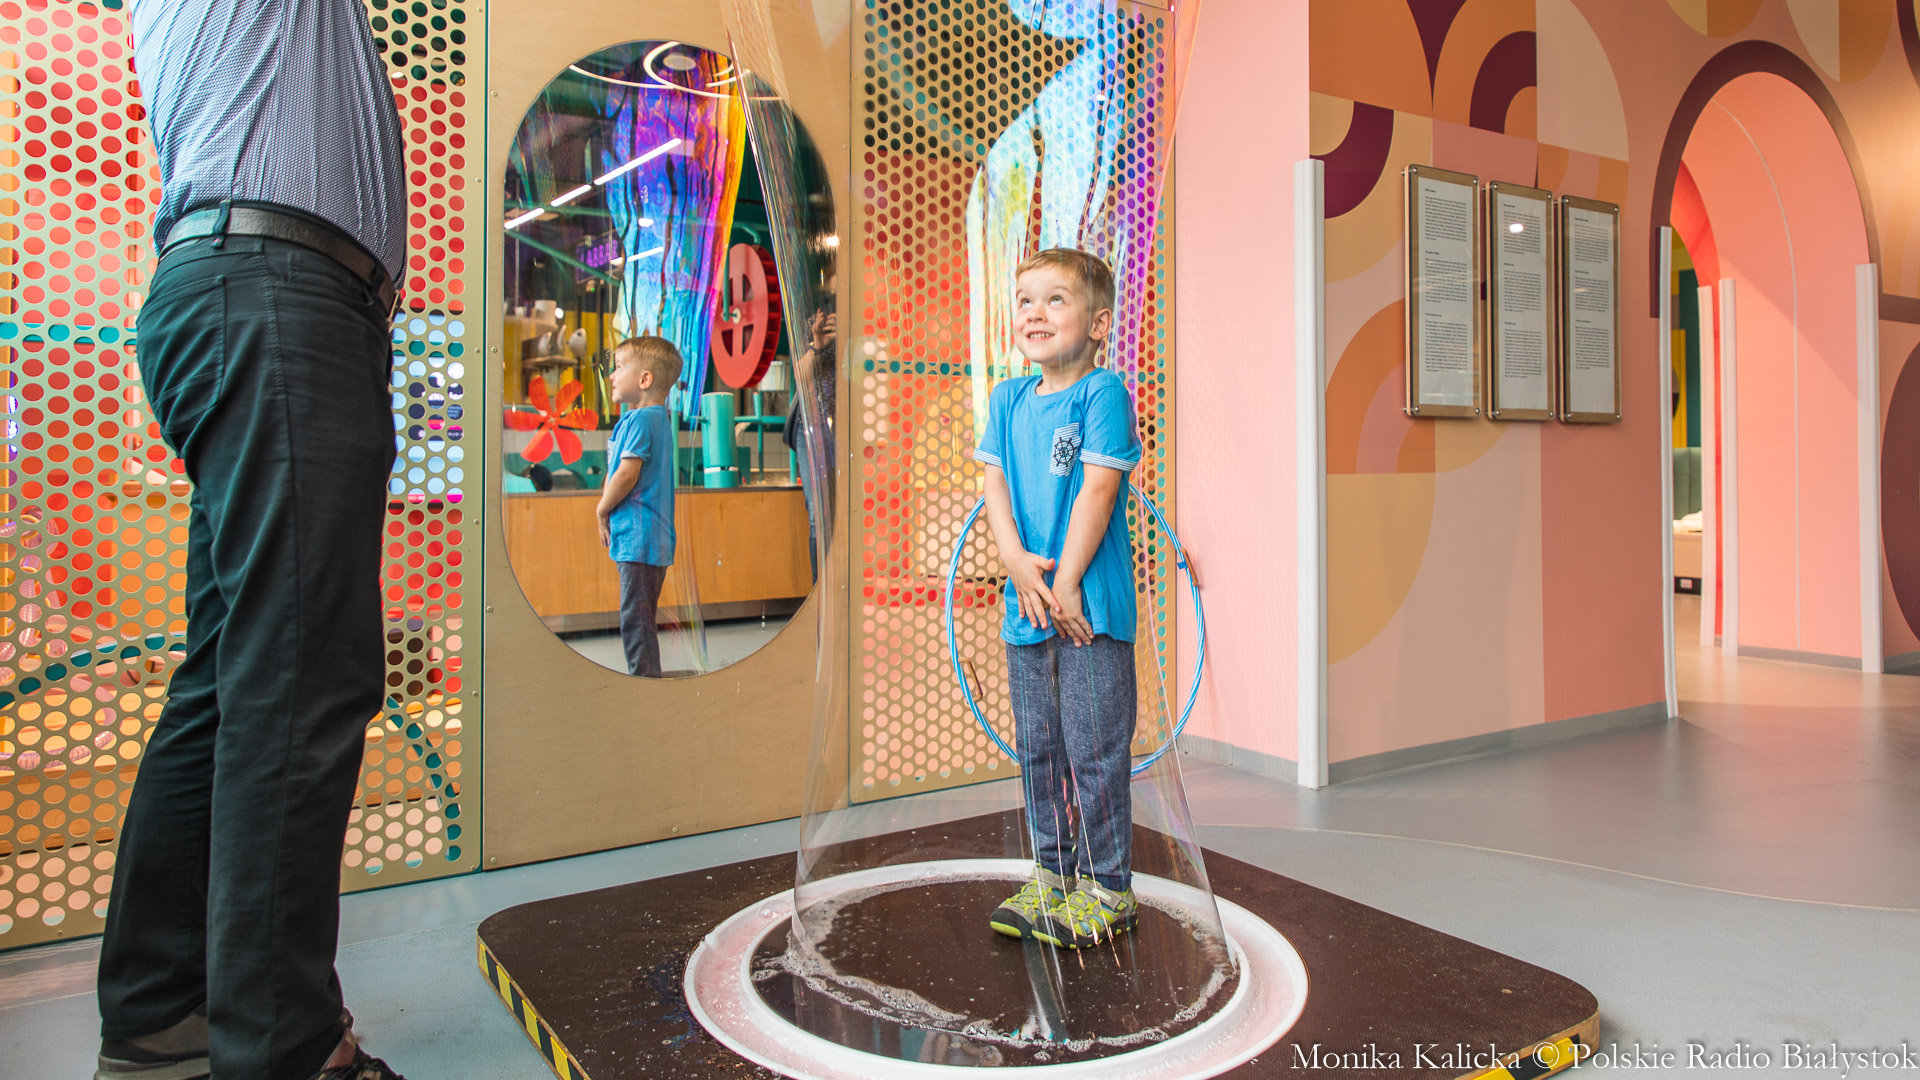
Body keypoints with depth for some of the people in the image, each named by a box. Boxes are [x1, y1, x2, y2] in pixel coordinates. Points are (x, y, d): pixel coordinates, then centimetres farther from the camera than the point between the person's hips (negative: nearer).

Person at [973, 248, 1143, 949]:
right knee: (1038, 748, 15)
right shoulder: (1007, 399, 10)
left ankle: (1108, 889, 17)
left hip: (1091, 606, -6)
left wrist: (1066, 583, -16)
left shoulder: (1104, 393, -8)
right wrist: (1017, 561, -11)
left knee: (1094, 751, 1)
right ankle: (1052, 874, 30)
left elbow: (1097, 491, -14)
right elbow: (995, 485, 5)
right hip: (1026, 604, 6)